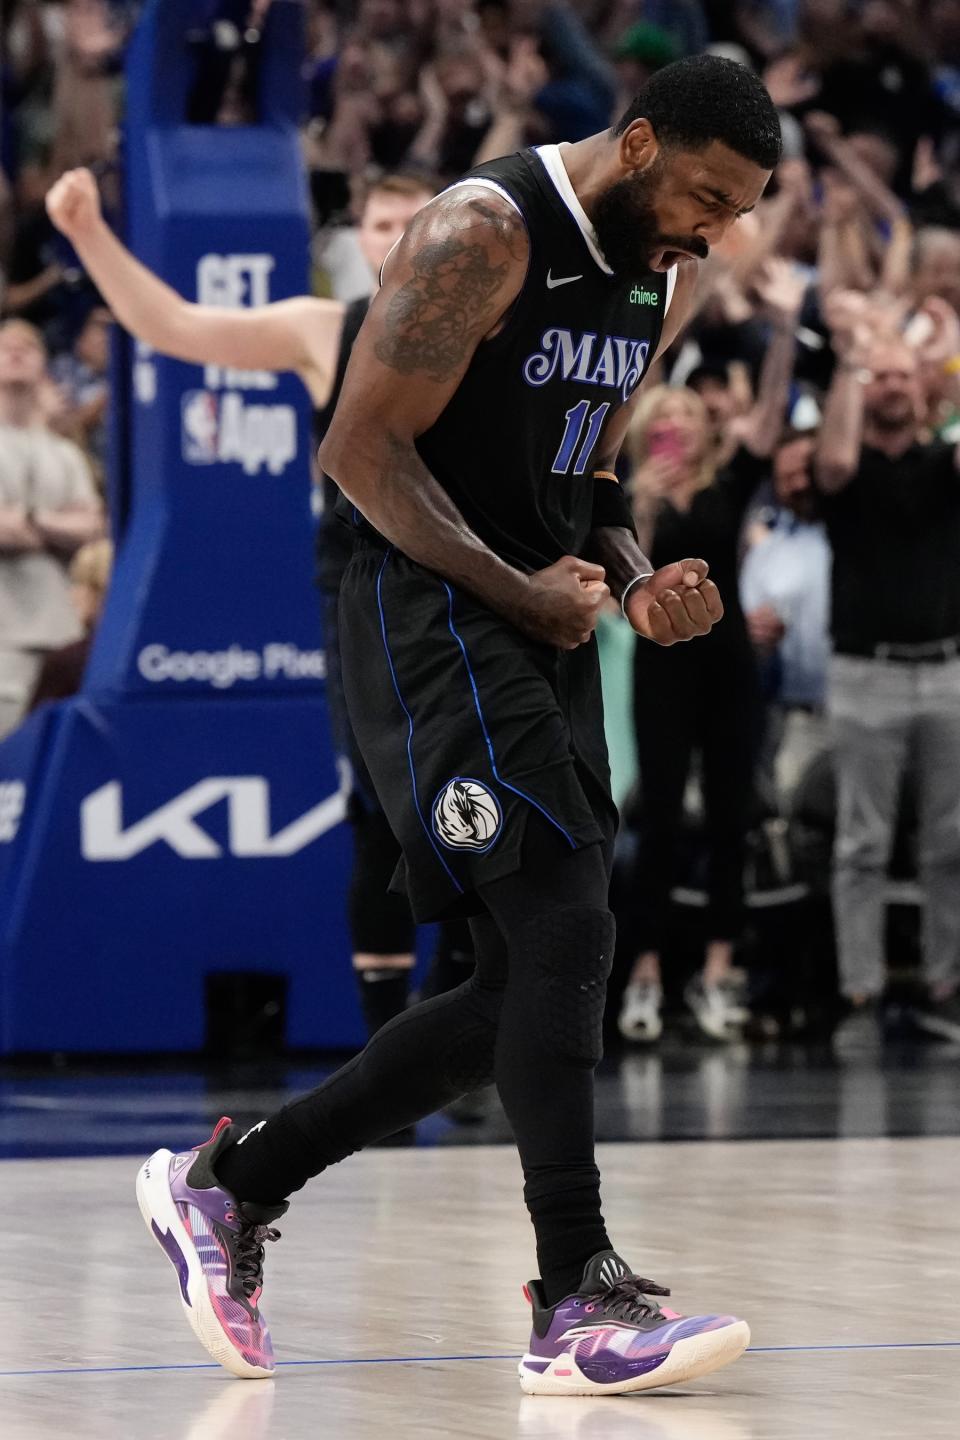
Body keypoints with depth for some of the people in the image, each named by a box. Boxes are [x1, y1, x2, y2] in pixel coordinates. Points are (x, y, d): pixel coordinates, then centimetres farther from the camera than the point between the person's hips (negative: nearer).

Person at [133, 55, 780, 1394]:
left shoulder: (664, 275, 11)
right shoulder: (486, 234, -15)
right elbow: (363, 449, -16)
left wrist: (641, 584, 2)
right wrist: (523, 592, -18)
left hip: (544, 631, 9)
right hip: (431, 616, -9)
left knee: (525, 995, 7)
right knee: (566, 927, -19)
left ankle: (228, 1182, 18)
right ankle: (579, 1305, -17)